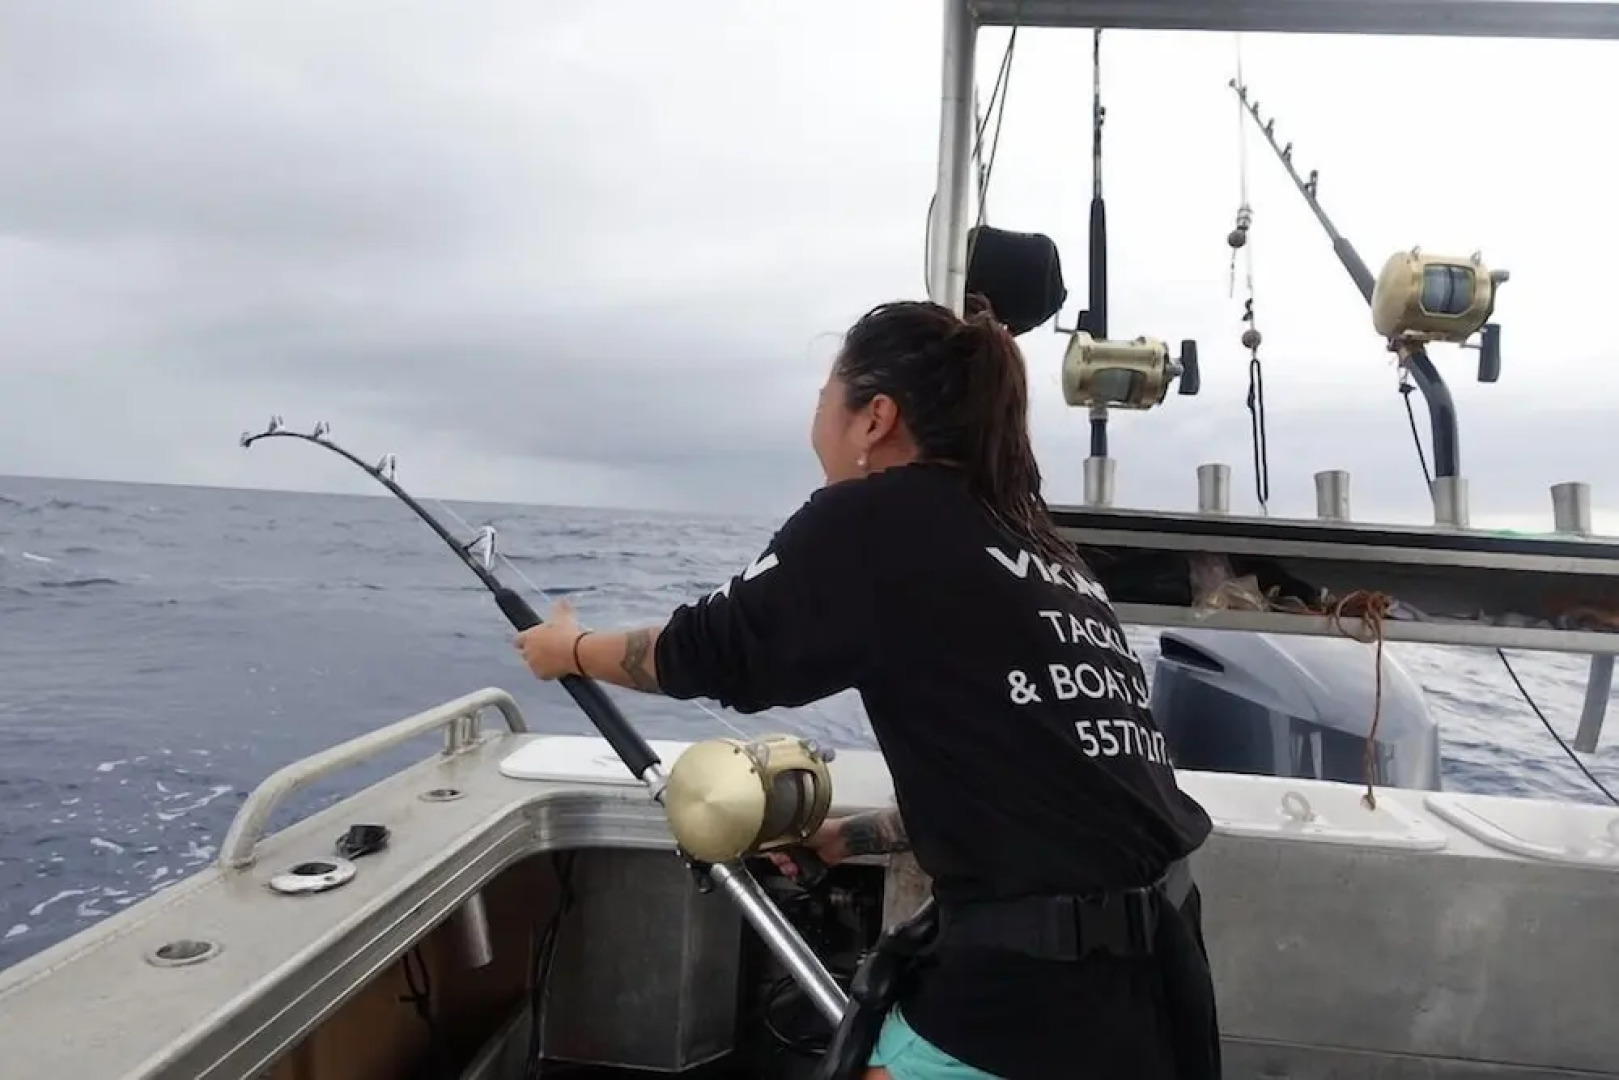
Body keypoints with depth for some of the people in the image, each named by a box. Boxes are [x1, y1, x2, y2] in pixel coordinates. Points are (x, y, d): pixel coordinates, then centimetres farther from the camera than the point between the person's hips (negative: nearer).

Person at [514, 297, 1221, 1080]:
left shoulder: (877, 518, -9)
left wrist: (569, 649, 19)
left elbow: (711, 650, 2)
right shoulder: (1044, 552, 11)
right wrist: (841, 838, 24)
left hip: (1036, 993, -7)